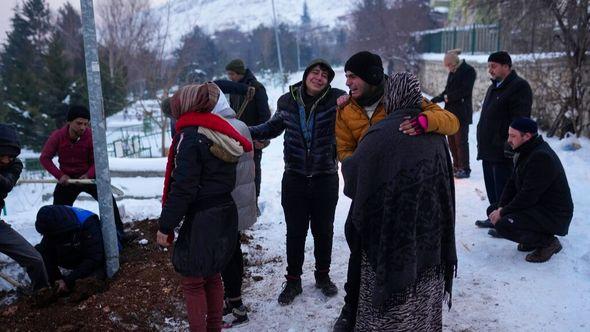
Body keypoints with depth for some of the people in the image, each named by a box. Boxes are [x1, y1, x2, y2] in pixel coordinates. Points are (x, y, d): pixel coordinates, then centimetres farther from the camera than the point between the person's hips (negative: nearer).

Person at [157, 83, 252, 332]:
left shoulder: (191, 137, -16)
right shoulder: (221, 133, 9)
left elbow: (182, 188, -20)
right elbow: (223, 177, 10)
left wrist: (165, 225, -14)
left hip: (201, 220, -8)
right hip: (225, 214, 8)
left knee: (192, 282, 5)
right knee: (212, 276, 19)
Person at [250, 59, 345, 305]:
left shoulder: (336, 99, -10)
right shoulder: (287, 101, -2)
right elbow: (272, 128, 14)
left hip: (325, 179, -1)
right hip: (294, 177, 1)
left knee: (323, 230, 14)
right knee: (295, 232, 9)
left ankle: (323, 276, 36)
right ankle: (293, 281, 28)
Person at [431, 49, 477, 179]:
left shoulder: (468, 71, -8)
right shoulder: (452, 72, 14)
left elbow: (465, 91, -16)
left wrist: (448, 97, -12)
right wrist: (433, 100, 6)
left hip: (462, 112, -8)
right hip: (450, 111, 8)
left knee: (461, 141, -4)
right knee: (451, 140, 10)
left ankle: (464, 169, 4)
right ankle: (457, 166, 21)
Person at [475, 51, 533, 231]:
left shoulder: (519, 87, -12)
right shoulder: (494, 87, 18)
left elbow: (520, 121, -19)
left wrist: (510, 147, -23)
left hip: (502, 151, -9)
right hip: (488, 148, 9)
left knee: (502, 188, -3)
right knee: (491, 186, 17)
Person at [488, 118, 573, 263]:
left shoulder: (541, 158, -25)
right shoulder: (524, 153, 7)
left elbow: (527, 196, -26)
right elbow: (512, 184, 7)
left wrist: (503, 213, -17)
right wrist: (501, 208, -7)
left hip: (554, 216, -10)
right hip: (536, 206, 10)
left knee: (503, 225, -26)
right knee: (493, 211, 6)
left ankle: (549, 243, -6)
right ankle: (533, 239, 12)